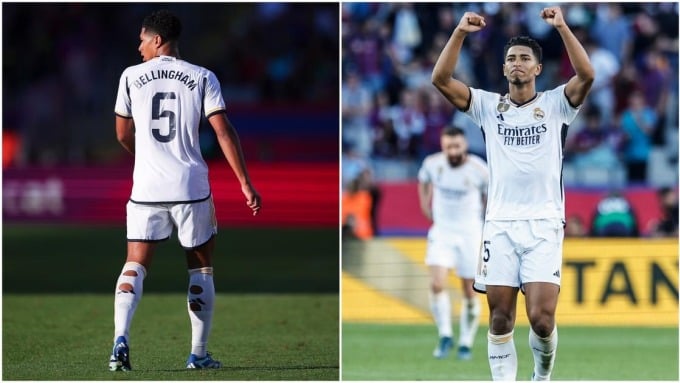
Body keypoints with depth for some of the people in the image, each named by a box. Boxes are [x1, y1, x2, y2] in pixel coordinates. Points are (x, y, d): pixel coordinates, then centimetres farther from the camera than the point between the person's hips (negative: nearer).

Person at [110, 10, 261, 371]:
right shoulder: (202, 78, 1)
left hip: (147, 188, 0)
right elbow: (224, 131, -5)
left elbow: (123, 134, 13)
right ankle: (198, 354, 15)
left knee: (135, 264, 4)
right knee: (201, 267, 14)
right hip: (191, 188, 0)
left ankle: (121, 337, -18)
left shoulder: (132, 76, 4)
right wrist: (246, 184, -2)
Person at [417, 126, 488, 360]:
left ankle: (466, 343, 18)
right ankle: (445, 336, -1)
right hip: (442, 232, 1)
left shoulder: (479, 170, -15)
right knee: (437, 284, -16)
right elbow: (424, 180, 16)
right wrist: (425, 204, 8)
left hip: (470, 233, -1)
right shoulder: (433, 163, -8)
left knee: (470, 291, 4)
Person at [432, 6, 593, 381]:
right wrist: (460, 33, -11)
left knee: (541, 317, -10)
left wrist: (562, 27, -19)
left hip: (544, 225, -2)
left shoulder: (554, 104, 5)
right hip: (500, 224, 2)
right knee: (500, 318, 0)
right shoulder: (489, 106, 9)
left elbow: (586, 75, -14)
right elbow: (441, 79, -2)